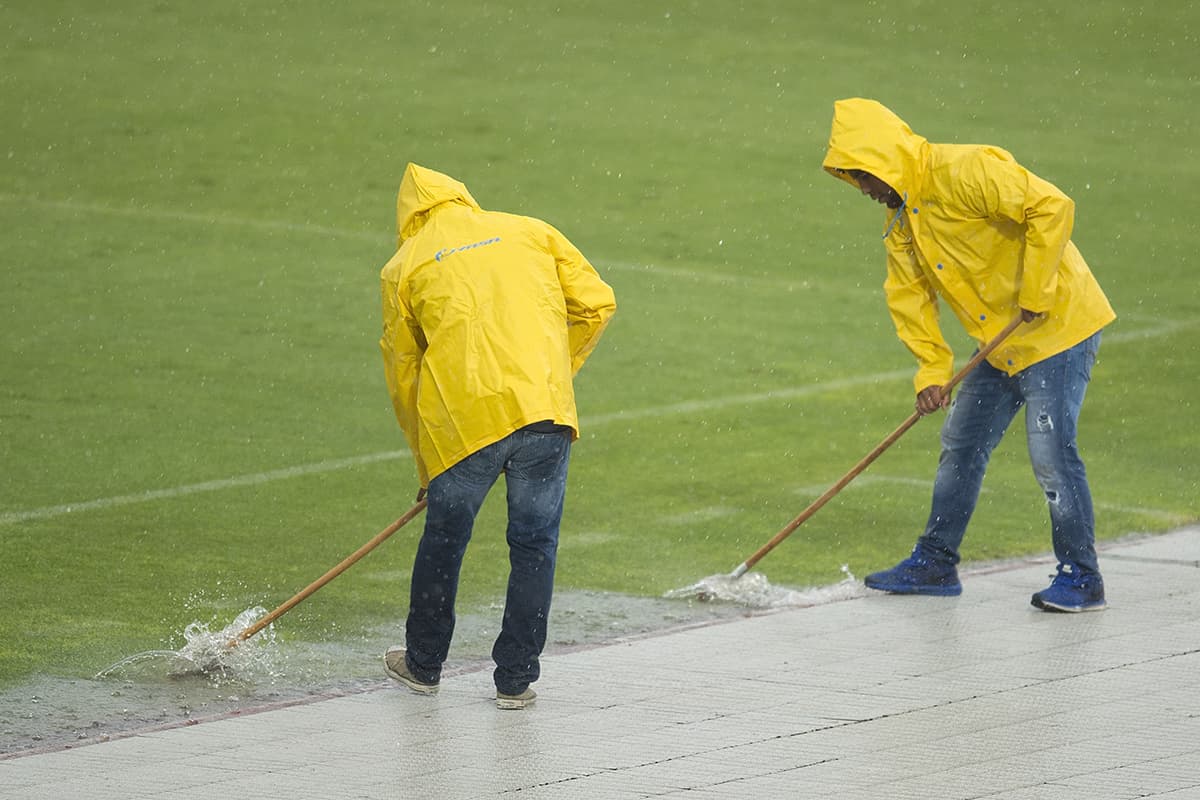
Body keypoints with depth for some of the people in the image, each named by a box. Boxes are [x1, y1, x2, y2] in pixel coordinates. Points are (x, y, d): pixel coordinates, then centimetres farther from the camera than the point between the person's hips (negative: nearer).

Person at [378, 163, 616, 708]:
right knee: (534, 545, 12)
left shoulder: (403, 266, 16)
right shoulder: (530, 231, 19)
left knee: (443, 540, 17)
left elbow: (402, 375, 18)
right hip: (545, 412, 1)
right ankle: (515, 679, 13)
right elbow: (596, 304, 11)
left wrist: (426, 465, 27)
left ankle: (423, 664, 32)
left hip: (462, 417, -1)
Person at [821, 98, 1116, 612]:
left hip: (1058, 324, -9)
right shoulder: (898, 218, 7)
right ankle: (936, 564, 24)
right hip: (1003, 347, 9)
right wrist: (932, 368, -2)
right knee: (961, 445, 13)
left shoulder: (966, 173, -22)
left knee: (1050, 452, -12)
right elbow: (909, 295, 11)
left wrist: (1034, 294, -25)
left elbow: (1052, 207, -29)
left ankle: (1081, 578, -3)